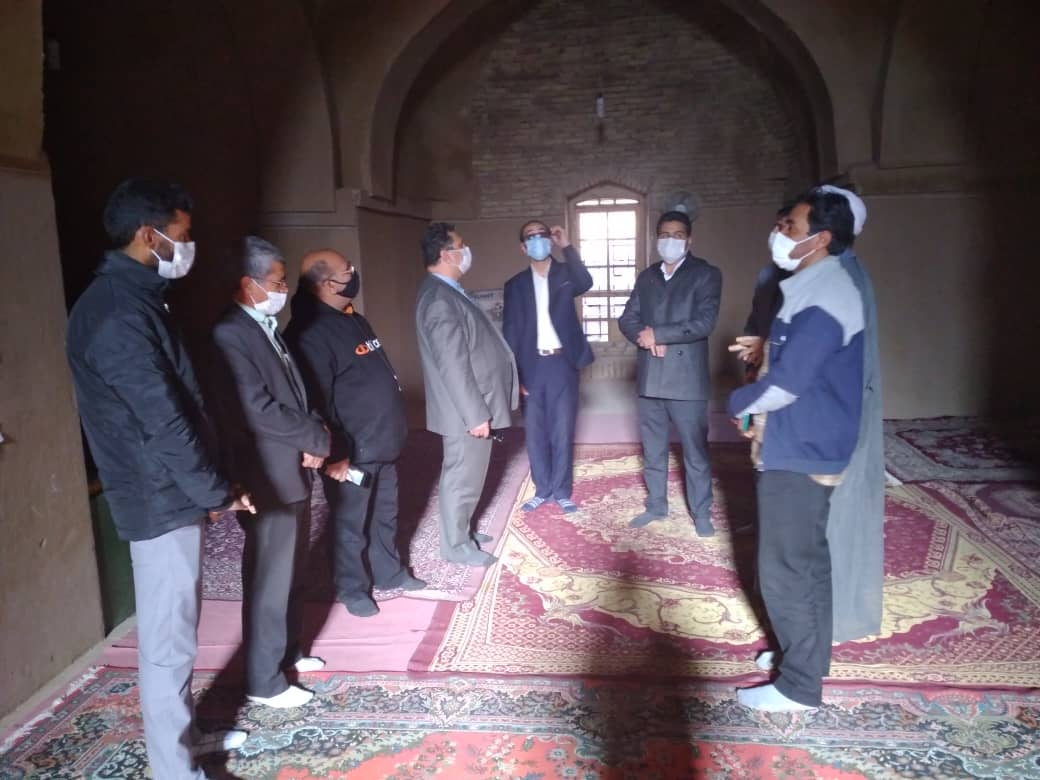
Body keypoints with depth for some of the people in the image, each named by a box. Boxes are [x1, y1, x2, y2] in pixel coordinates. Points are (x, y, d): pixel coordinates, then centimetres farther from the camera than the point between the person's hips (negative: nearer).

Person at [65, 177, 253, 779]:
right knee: (168, 639, 3)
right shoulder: (119, 313, -21)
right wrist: (218, 493, -12)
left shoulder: (132, 298, 10)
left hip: (168, 492, 10)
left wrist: (207, 488, 14)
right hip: (161, 500, -10)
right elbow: (164, 421, -23)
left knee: (177, 630, 21)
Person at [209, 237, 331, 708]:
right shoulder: (231, 335, -19)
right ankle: (264, 681, 18)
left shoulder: (267, 328, 11)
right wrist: (318, 439, -12)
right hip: (268, 479, -9)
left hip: (292, 472, 9)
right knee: (269, 580, 3)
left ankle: (287, 651, 38)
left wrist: (311, 441, -3)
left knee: (291, 572, 21)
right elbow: (259, 411, -24)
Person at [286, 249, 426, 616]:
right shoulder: (310, 333, -20)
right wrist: (334, 454, -22)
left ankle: (388, 572, 38)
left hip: (383, 444, 9)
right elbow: (316, 402, -23)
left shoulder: (354, 320, 11)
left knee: (385, 515, 21)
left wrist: (393, 431, 21)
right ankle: (352, 587, 26)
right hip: (351, 453, -9)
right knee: (351, 523, 8)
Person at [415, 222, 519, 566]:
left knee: (466, 474, 20)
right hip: (466, 410, -10)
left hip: (473, 406, 10)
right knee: (463, 477, 3)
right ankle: (456, 545, 17)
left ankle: (461, 530, 35)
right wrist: (476, 414, -24)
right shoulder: (441, 300, -22)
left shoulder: (446, 291, 12)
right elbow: (453, 365, -26)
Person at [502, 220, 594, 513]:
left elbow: (585, 284, -20)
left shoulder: (565, 274, 5)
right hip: (532, 366, 2)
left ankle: (562, 491, 16)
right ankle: (543, 489, 22)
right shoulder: (515, 285, 8)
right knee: (535, 432, 8)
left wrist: (567, 247, -19)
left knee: (562, 431, 4)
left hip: (562, 363, -2)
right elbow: (510, 332, 5)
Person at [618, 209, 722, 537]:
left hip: (686, 378, -5)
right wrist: (645, 338, -13)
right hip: (650, 378, 5)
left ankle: (701, 513, 16)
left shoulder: (706, 274, -2)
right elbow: (627, 320, 9)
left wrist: (657, 333, -13)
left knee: (695, 451, 3)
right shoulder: (646, 277, 14)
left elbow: (705, 323, -14)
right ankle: (656, 505, 29)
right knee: (653, 449, 15)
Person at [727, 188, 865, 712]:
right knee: (803, 562, 19)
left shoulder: (824, 298, -21)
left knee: (786, 568, -1)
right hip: (797, 445, 10)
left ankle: (799, 684, 13)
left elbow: (785, 383, -23)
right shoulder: (814, 287, 13)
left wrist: (736, 403, -6)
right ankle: (801, 653, 34)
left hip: (800, 452, -10)